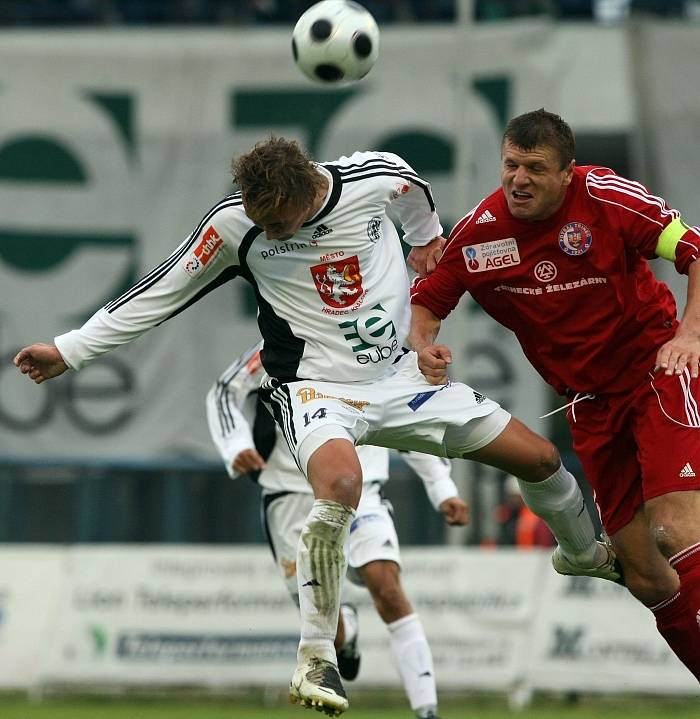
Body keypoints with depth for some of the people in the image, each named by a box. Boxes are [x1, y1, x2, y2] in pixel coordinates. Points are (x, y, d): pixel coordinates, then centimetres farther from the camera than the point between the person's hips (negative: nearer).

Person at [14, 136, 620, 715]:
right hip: (315, 387, -4)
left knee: (540, 458, 5)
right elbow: (161, 293, -8)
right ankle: (316, 663, -28)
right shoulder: (235, 223, -17)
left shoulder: (378, 178, -14)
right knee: (340, 481, -37)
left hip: (399, 376, 4)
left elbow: (417, 197, 12)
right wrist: (68, 350, -8)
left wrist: (427, 238, 30)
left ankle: (585, 553, 40)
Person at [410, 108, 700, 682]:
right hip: (590, 402, 4)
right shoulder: (479, 232, -5)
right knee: (645, 575, -1)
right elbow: (426, 301, 7)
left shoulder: (605, 198, -14)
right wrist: (423, 348, -15)